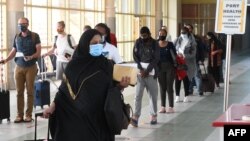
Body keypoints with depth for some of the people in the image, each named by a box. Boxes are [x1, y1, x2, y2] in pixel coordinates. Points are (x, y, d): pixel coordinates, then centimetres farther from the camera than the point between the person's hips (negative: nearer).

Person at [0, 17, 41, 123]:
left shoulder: (34, 36, -2)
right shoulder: (17, 37, 9)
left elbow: (38, 52, -6)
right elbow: (13, 51, 13)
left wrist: (31, 57, -25)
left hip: (31, 67, -3)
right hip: (19, 67, 3)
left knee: (30, 92, 0)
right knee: (19, 92, 0)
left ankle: (28, 115, 4)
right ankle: (19, 115, 2)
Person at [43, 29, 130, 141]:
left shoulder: (105, 64, 3)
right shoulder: (74, 65, -3)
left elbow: (110, 88, 8)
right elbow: (64, 88, -1)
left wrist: (121, 85, -11)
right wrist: (52, 106, -10)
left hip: (101, 117, 2)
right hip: (78, 116, -2)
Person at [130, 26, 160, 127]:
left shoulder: (154, 44, 0)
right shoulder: (138, 42, 5)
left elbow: (156, 59, -5)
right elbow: (135, 56, 1)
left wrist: (147, 70, -12)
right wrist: (141, 69, -11)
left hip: (151, 71, -1)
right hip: (140, 70, 1)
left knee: (153, 94, 4)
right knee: (138, 94, -8)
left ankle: (153, 116, 15)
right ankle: (135, 117, -12)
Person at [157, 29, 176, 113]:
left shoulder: (170, 44, -1)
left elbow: (174, 55, 0)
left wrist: (175, 65, -10)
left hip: (169, 67, -2)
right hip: (160, 67, 2)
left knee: (169, 87, 0)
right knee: (162, 88, 7)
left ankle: (171, 107, 4)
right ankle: (163, 107, 12)